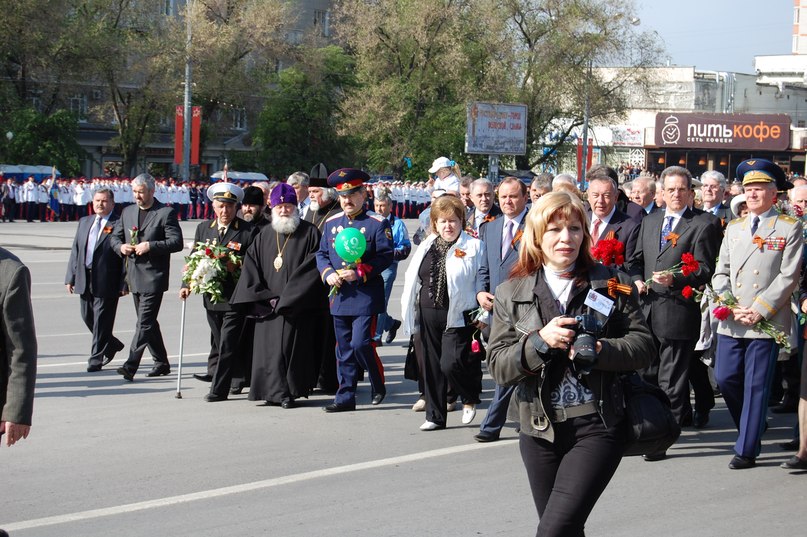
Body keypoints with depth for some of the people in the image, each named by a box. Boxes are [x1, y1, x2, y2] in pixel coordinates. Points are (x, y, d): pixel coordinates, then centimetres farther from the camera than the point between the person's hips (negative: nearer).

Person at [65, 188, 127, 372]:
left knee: (102, 321, -2)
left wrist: (124, 284, -14)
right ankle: (112, 344, 34)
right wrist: (70, 277, 9)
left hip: (107, 282, -7)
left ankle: (96, 359, 7)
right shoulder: (84, 222, 14)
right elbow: (75, 251, 15)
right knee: (88, 317, 14)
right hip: (85, 281, 7)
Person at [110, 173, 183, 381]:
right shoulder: (127, 212, 14)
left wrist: (150, 246, -21)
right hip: (134, 276, 7)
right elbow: (114, 236, 19)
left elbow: (176, 242, -12)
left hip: (153, 276, -7)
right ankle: (161, 363, 24)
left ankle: (131, 365, -19)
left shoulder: (166, 213, -6)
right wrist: (121, 246, -3)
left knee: (144, 322, -12)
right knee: (147, 322, 14)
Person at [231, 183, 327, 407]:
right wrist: (263, 298, -4)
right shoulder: (264, 236, 12)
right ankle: (276, 392, 5)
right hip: (268, 306, 4)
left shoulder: (309, 233, -1)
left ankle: (290, 391, 4)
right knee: (269, 346, -1)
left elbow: (312, 269, -8)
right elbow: (250, 267, 9)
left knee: (292, 346, -5)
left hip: (297, 306, -4)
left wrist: (287, 298, -12)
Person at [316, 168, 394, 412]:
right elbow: (321, 254, 15)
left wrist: (360, 273, -19)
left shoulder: (378, 223, -3)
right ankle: (345, 397, 12)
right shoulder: (331, 223, 12)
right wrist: (328, 274, -5)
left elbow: (385, 256, -9)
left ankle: (379, 385, 11)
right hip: (339, 296, 5)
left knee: (361, 343, -12)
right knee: (344, 349, 7)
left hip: (366, 296, -5)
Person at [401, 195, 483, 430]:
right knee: (431, 366, 8)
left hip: (458, 316, -6)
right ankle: (435, 416, 18)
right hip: (428, 314, 6)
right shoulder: (426, 247, 13)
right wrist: (412, 312, 13)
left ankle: (471, 398, 15)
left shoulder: (473, 247, -3)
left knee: (451, 364, -14)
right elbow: (412, 279, 18)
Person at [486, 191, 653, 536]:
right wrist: (540, 341, -17)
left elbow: (643, 345, 1)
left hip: (597, 426, -3)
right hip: (540, 429, 3)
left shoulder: (611, 283, 3)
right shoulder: (511, 294, 6)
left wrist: (601, 351, -18)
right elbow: (497, 366, -1)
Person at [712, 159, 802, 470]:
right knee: (725, 378, 4)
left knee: (756, 386, -2)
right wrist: (730, 306, -5)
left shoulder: (789, 228, 0)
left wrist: (759, 310, -14)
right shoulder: (733, 228, 15)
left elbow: (789, 276, -7)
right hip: (731, 322, 5)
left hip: (767, 322, -5)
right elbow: (721, 272, 12)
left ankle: (747, 449, 4)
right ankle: (751, 427, 27)